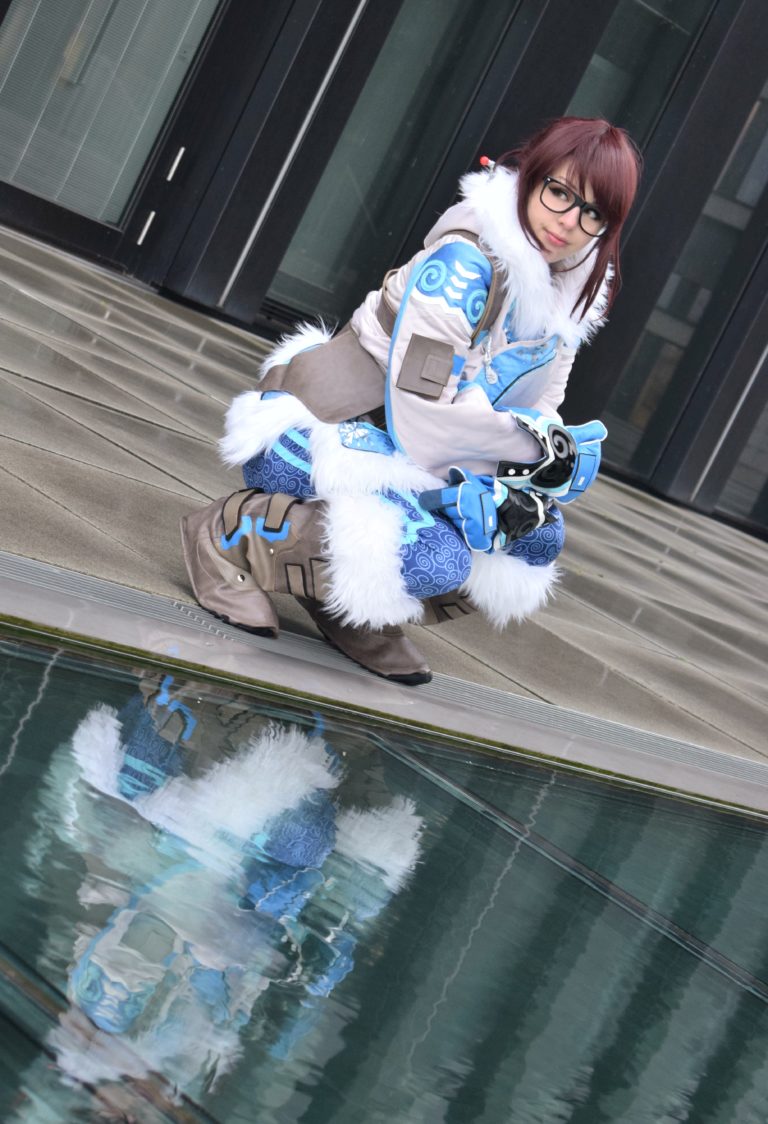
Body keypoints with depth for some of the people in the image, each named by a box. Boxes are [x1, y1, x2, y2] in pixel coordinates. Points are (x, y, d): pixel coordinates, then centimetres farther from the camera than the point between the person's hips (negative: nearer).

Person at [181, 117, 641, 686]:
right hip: (312, 438, -8)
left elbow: (540, 414, 2)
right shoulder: (463, 261, -24)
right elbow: (420, 418, -28)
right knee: (433, 556, -30)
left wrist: (523, 490, -19)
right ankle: (230, 534, -9)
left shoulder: (575, 287, 1)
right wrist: (533, 441, -17)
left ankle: (354, 610, 8)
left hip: (389, 445, 9)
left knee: (537, 537, 1)